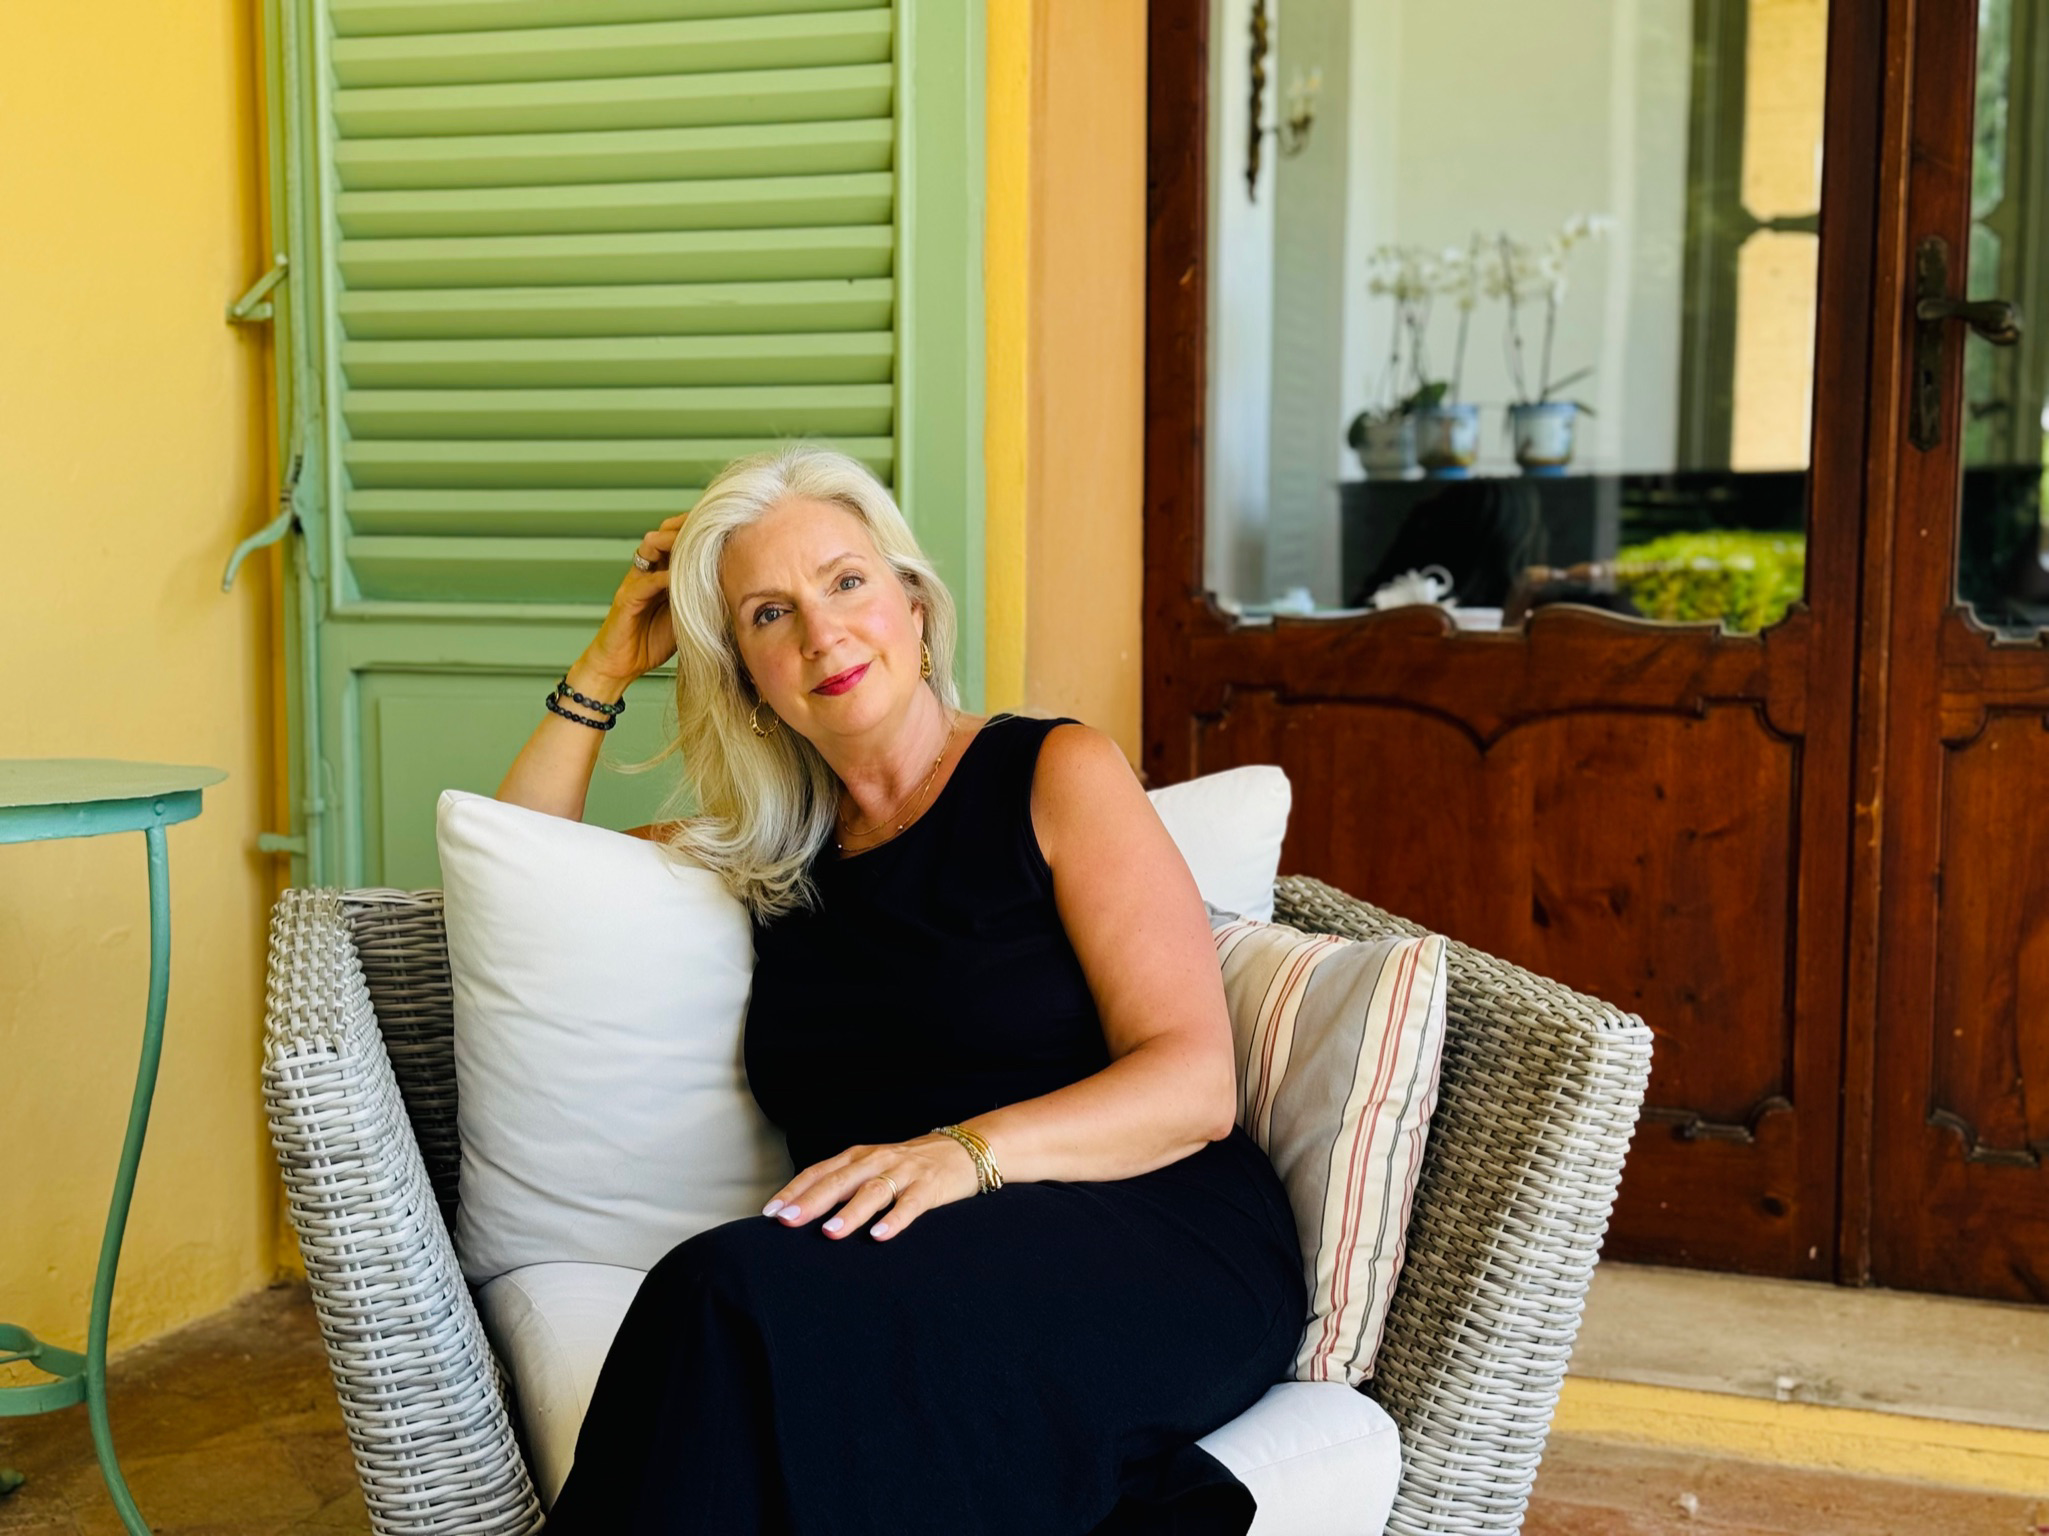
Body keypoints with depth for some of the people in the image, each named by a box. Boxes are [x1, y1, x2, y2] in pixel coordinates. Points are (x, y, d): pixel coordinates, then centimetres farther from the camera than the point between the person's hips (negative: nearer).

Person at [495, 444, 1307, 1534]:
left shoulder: (1057, 773, 6)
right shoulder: (767, 851, 22)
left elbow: (1194, 1085, -4)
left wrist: (967, 1149, -21)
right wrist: (608, 663, 20)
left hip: (1153, 1237, -4)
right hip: (925, 1259, 4)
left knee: (742, 1293, -32)